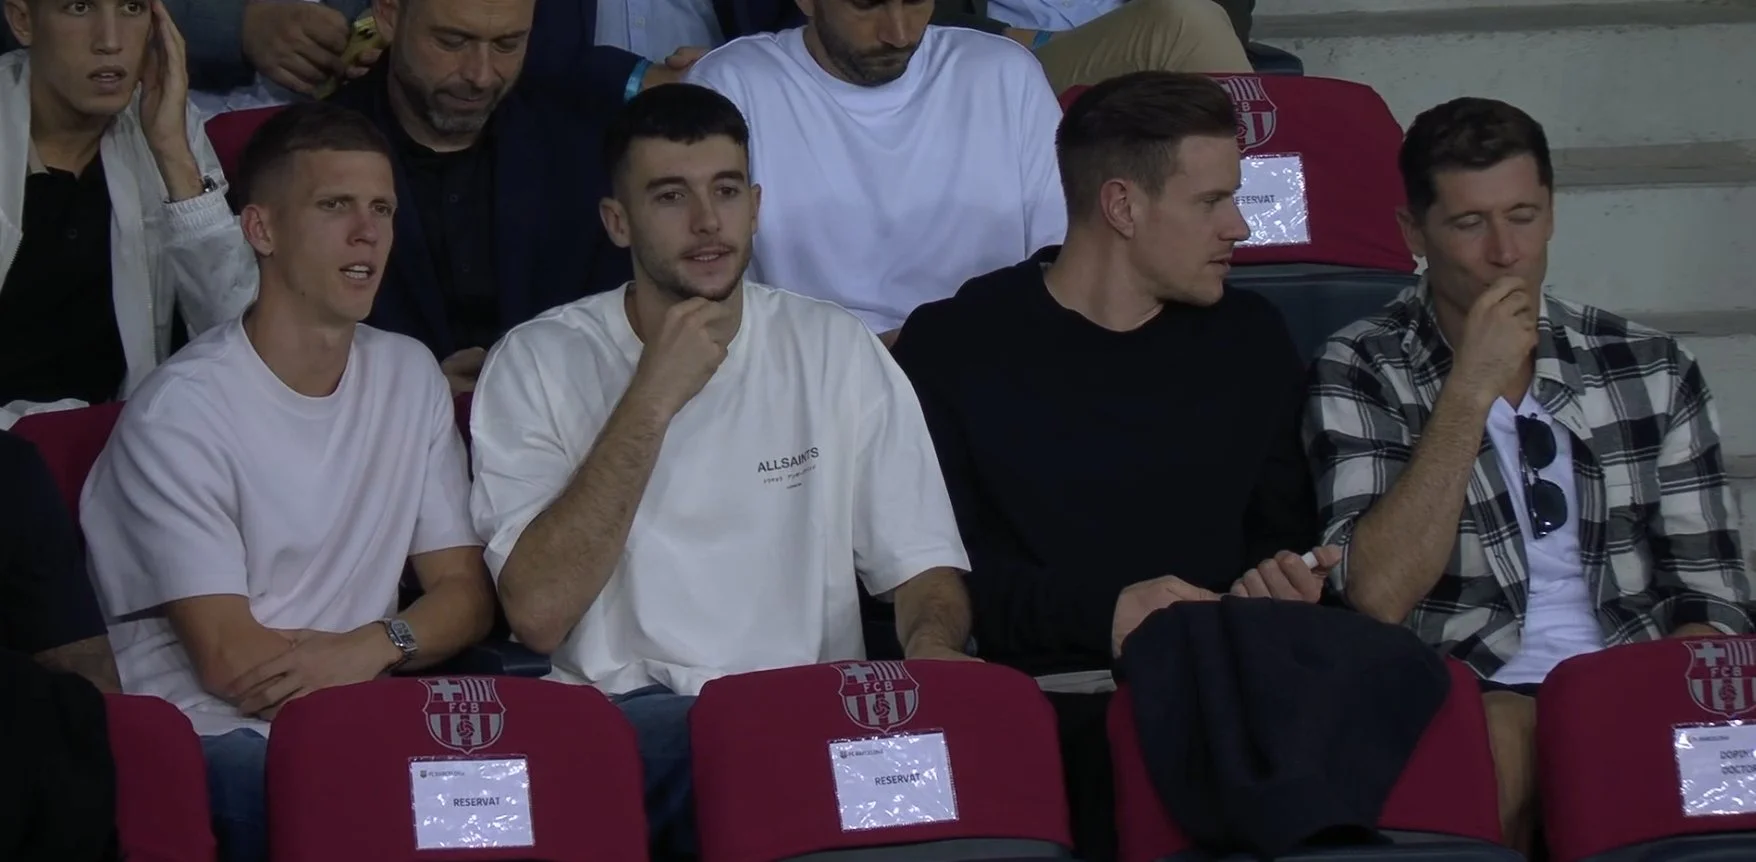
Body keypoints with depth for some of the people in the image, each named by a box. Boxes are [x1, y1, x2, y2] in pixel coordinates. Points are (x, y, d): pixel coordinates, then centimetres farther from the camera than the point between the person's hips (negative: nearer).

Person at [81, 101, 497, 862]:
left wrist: (371, 647, -11)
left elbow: (466, 592, 10)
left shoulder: (411, 377, 13)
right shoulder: (181, 413, -8)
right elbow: (229, 662, -12)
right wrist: (404, 644, -4)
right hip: (215, 738, -6)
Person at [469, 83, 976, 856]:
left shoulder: (837, 352, 11)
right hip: (615, 721, -4)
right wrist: (652, 400, -12)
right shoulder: (538, 363, 3)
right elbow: (537, 614, -9)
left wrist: (932, 646, -17)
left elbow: (924, 567, 8)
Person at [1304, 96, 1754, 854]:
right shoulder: (1361, 375, 5)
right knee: (1503, 736, -38)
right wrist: (1471, 392, -9)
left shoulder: (1652, 370, 15)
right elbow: (1374, 598, -8)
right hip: (1473, 701, -2)